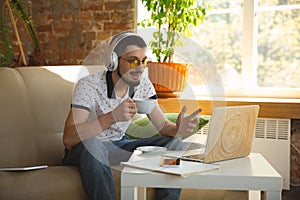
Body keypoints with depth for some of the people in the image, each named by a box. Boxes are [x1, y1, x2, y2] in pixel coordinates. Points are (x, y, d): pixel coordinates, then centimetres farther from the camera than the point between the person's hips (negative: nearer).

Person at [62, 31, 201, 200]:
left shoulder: (143, 84, -5)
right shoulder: (88, 85, -23)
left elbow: (163, 125, -5)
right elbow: (69, 139, -33)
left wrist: (178, 128, -30)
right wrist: (112, 116, -45)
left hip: (119, 144, 5)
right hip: (85, 150, -5)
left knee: (174, 143, -13)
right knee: (91, 145, -40)